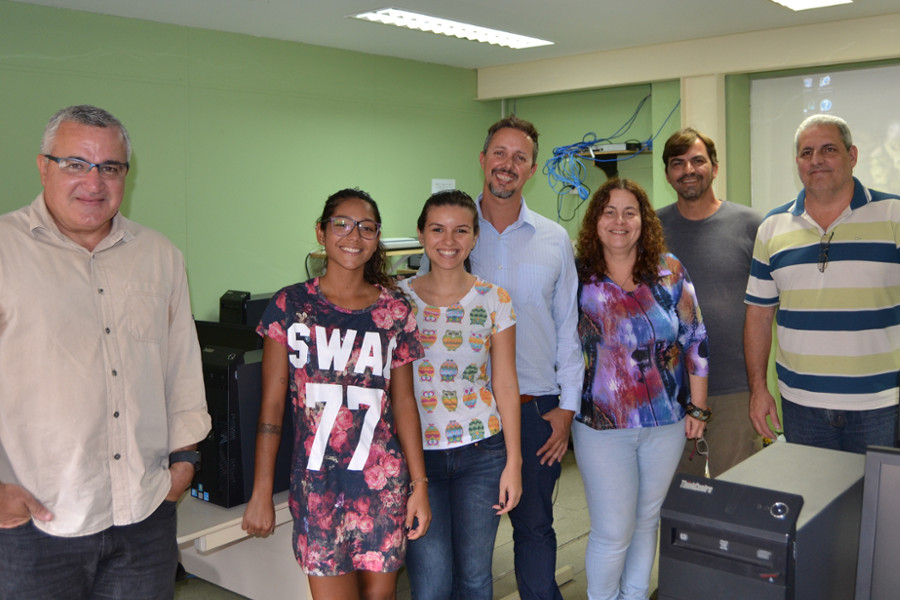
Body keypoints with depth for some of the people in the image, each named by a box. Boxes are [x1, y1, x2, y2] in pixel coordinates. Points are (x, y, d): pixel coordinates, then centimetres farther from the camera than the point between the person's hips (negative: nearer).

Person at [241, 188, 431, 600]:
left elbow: (403, 401, 7)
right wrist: (261, 492, -2)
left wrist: (419, 483, 4)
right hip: (316, 483, -2)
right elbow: (272, 403, 0)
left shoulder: (395, 311, 4)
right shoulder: (290, 306, -1)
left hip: (384, 481, 2)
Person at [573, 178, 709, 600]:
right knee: (612, 533, 1)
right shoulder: (578, 277, -6)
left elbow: (695, 340, 4)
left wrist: (697, 407, 3)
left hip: (667, 423, 3)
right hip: (602, 425, -2)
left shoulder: (669, 272, -1)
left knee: (648, 520, 17)